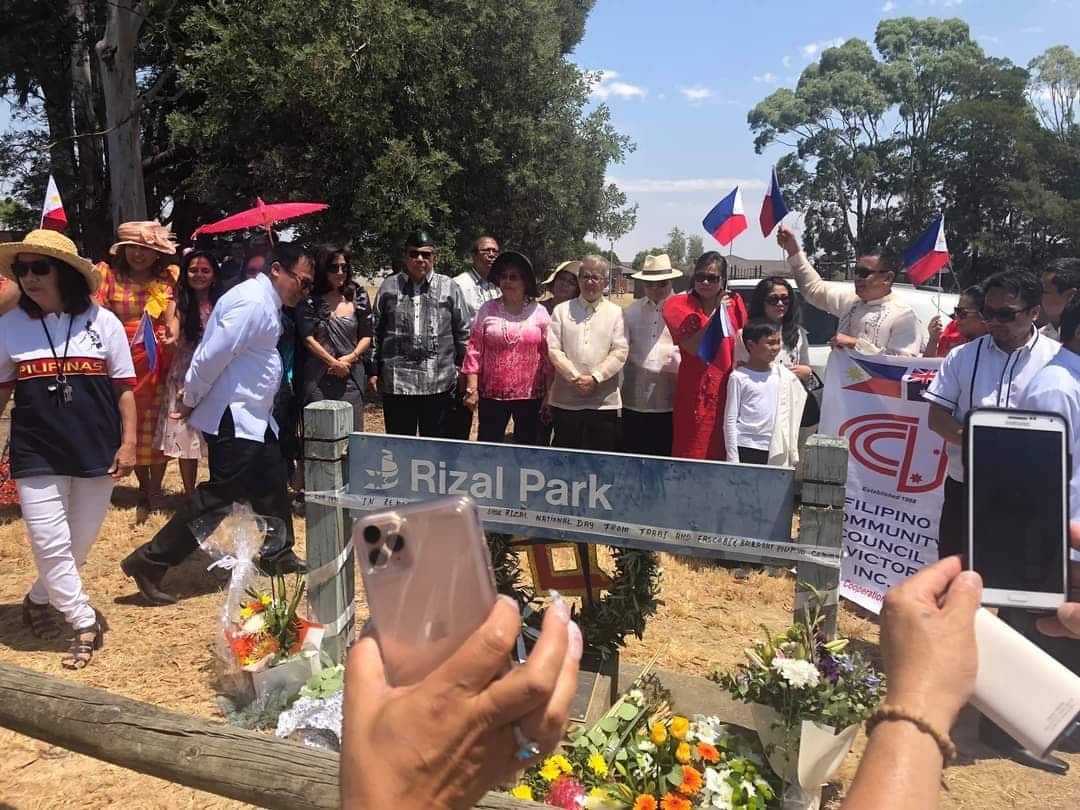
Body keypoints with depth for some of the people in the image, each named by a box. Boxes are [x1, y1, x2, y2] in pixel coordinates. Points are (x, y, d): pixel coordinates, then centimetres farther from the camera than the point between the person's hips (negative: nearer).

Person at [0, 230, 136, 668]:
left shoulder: (102, 321, -1)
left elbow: (124, 387, 2)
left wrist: (128, 442, -4)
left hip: (97, 449, 0)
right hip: (36, 453, 0)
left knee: (80, 542, 12)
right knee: (50, 545, -3)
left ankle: (38, 601, 37)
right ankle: (86, 623, 13)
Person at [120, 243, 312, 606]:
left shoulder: (267, 303, 13)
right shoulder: (253, 302, -20)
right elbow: (213, 356, -22)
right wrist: (191, 401, -11)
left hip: (253, 415, 10)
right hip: (232, 416, -10)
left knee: (272, 480, 17)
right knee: (220, 494, -8)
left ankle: (277, 555, 33)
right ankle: (149, 563, 0)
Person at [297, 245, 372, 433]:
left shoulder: (357, 297, 10)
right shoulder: (309, 301, 1)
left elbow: (366, 337, 11)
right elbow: (308, 339, -5)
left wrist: (351, 358, -5)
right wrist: (334, 363, -9)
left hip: (351, 377, 2)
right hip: (318, 378, -2)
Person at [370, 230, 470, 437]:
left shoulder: (450, 288, 6)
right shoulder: (389, 287, 8)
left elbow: (463, 332, 9)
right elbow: (375, 331, 11)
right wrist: (374, 370, 8)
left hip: (439, 382, 0)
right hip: (396, 381, 1)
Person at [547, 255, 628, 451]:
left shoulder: (615, 313, 7)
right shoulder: (562, 310, 8)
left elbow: (620, 352, -2)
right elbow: (553, 349, 0)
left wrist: (595, 378, -13)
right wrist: (575, 378, -11)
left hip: (603, 402, 0)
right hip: (565, 400, 1)